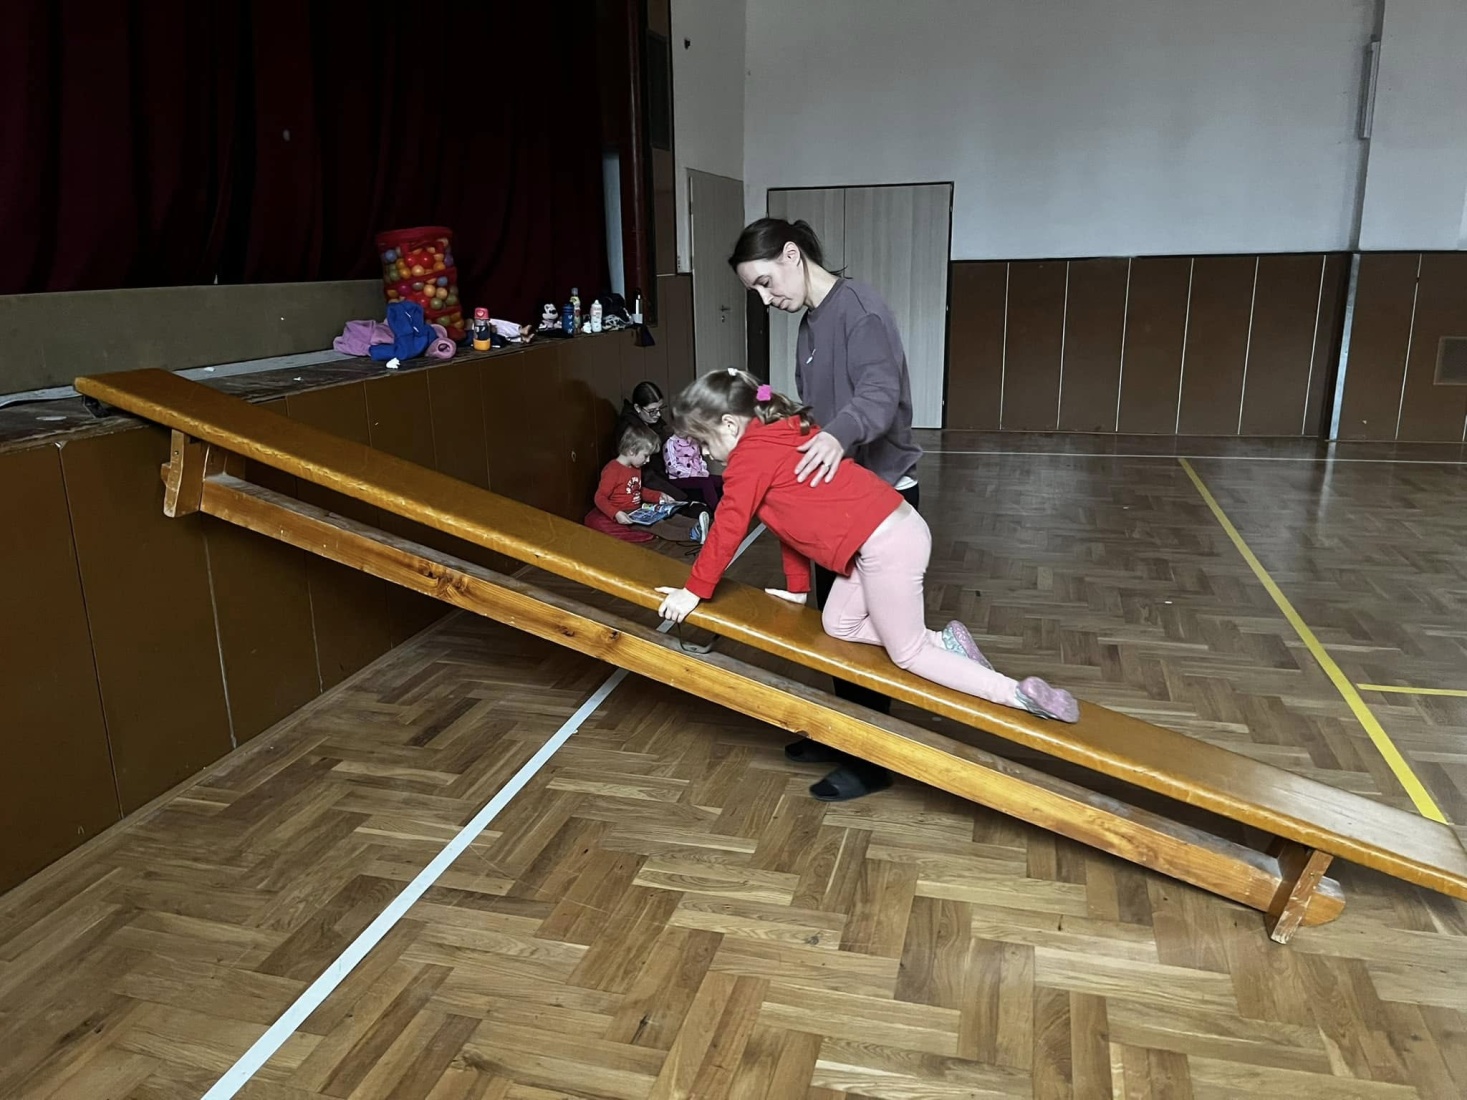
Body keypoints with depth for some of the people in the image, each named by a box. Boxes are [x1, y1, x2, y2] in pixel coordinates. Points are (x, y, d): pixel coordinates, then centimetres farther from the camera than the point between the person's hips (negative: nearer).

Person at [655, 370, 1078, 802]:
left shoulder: (751, 452, -10)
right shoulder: (779, 436, 19)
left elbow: (727, 528, -11)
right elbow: (793, 516, 25)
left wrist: (695, 590, 0)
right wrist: (797, 589, 29)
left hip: (886, 544, -10)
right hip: (885, 531, 10)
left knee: (907, 654, 4)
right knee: (837, 625, 18)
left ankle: (1020, 696, 8)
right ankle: (944, 641, 19)